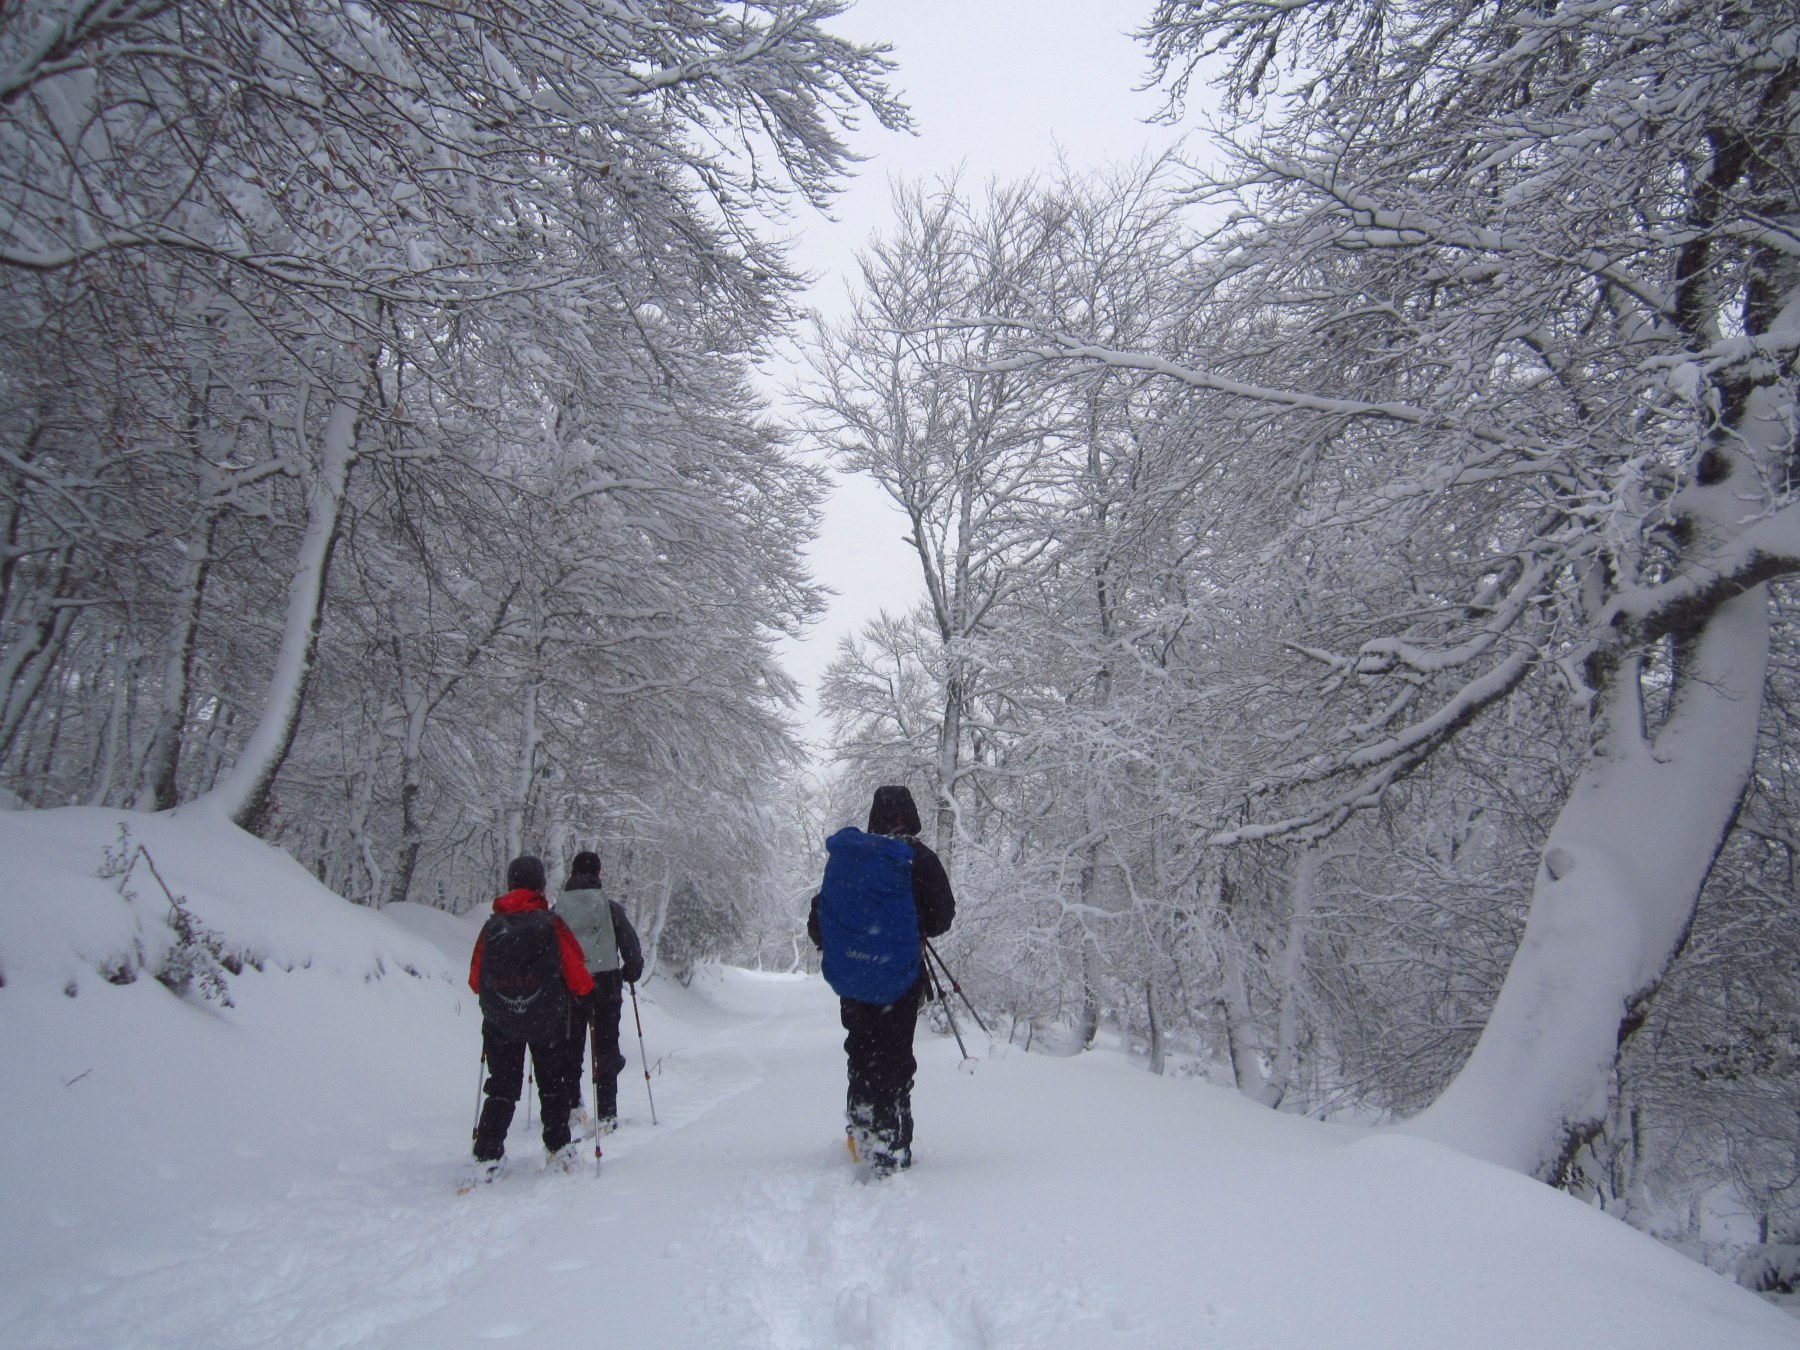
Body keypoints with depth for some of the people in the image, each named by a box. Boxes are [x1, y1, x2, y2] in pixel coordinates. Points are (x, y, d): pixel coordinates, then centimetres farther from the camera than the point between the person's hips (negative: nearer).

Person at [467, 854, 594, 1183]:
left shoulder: (491, 926, -6)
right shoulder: (551, 925, -13)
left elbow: (475, 981, 2)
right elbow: (577, 977, -10)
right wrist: (586, 988, 12)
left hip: (499, 1023, 2)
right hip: (548, 1022, -1)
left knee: (502, 1089, 12)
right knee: (553, 1084, 17)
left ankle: (487, 1157, 3)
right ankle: (559, 1149, 21)